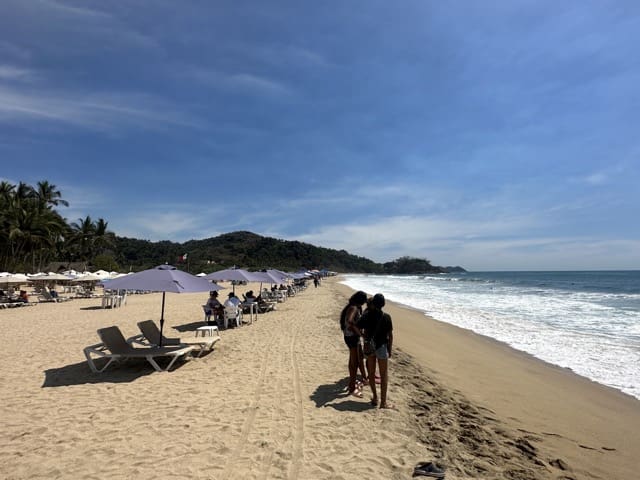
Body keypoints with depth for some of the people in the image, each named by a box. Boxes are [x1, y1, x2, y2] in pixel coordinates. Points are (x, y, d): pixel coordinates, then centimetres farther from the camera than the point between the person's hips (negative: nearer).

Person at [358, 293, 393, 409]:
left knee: (371, 373, 17)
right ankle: (383, 402, 12)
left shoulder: (366, 315, -7)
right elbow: (390, 335, -9)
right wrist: (390, 350, 2)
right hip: (381, 347, -3)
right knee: (384, 375, 8)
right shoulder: (386, 317, -13)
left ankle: (375, 398, 26)